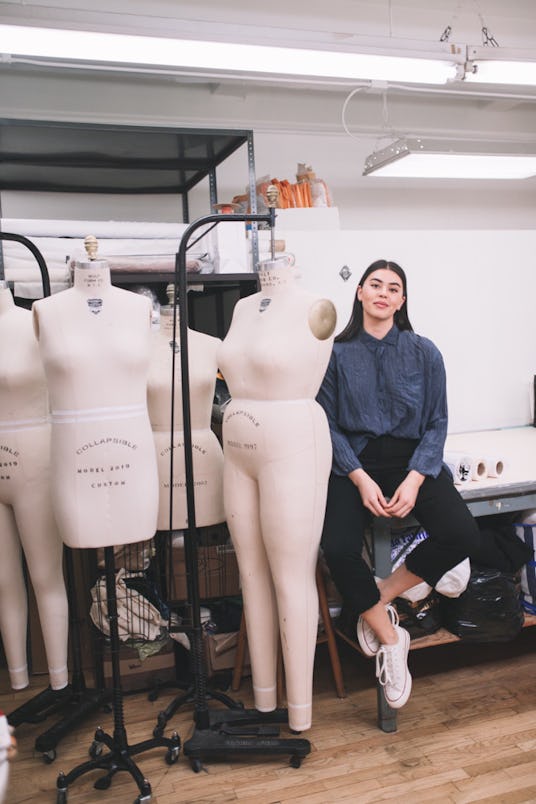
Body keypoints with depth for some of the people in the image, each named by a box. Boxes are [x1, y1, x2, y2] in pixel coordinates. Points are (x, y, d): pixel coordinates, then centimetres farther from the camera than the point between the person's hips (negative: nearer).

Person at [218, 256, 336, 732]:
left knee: (292, 579, 0)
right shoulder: (243, 308, 11)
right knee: (252, 573, 12)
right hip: (239, 452, 7)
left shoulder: (317, 310, -10)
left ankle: (300, 710, 16)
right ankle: (264, 700, 28)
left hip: (293, 451, -7)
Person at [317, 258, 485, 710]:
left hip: (412, 459, 1)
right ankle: (391, 641, 2)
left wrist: (415, 479, -12)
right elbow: (329, 422, -2)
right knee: (339, 550, -25)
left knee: (463, 537, -23)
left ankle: (381, 594, 3)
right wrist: (361, 479, -14)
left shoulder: (424, 353, 4)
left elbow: (437, 422, 2)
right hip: (355, 462, -1)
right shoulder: (337, 353, 1)